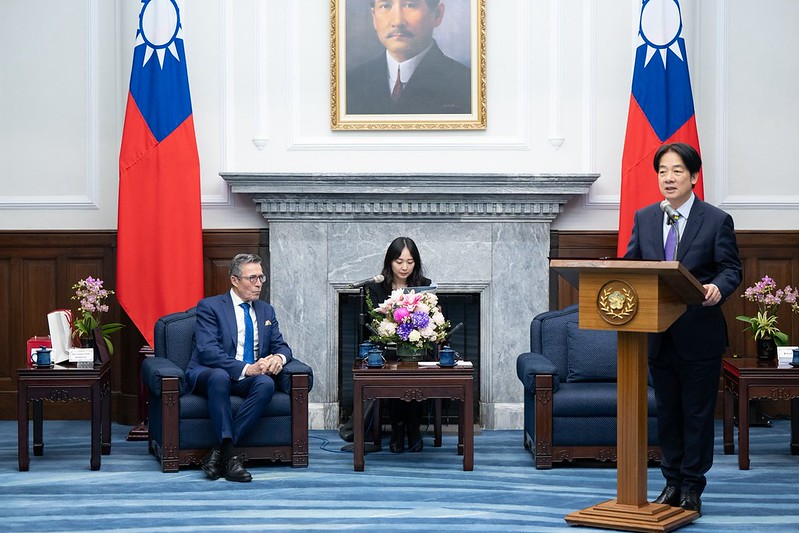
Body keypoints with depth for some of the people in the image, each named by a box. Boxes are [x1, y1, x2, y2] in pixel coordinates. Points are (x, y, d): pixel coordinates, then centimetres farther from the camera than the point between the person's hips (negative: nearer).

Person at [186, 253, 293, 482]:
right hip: (208, 375, -4)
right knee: (219, 376, -41)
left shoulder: (266, 311, 18)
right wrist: (245, 369, -25)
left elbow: (281, 345, 16)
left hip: (250, 377, 5)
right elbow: (207, 351, -14)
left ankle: (218, 451, -31)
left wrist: (279, 357, -12)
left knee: (266, 384, -32)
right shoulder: (209, 307, -2)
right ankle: (229, 453, -39)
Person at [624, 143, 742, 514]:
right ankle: (672, 481, 24)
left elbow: (731, 269, -6)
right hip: (658, 334, 4)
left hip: (699, 334, -4)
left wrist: (717, 288, -27)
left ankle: (692, 487, 13)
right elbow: (631, 264, 8)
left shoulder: (717, 221, -3)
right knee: (666, 411, 13)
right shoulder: (643, 218, 7)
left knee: (697, 412, 3)